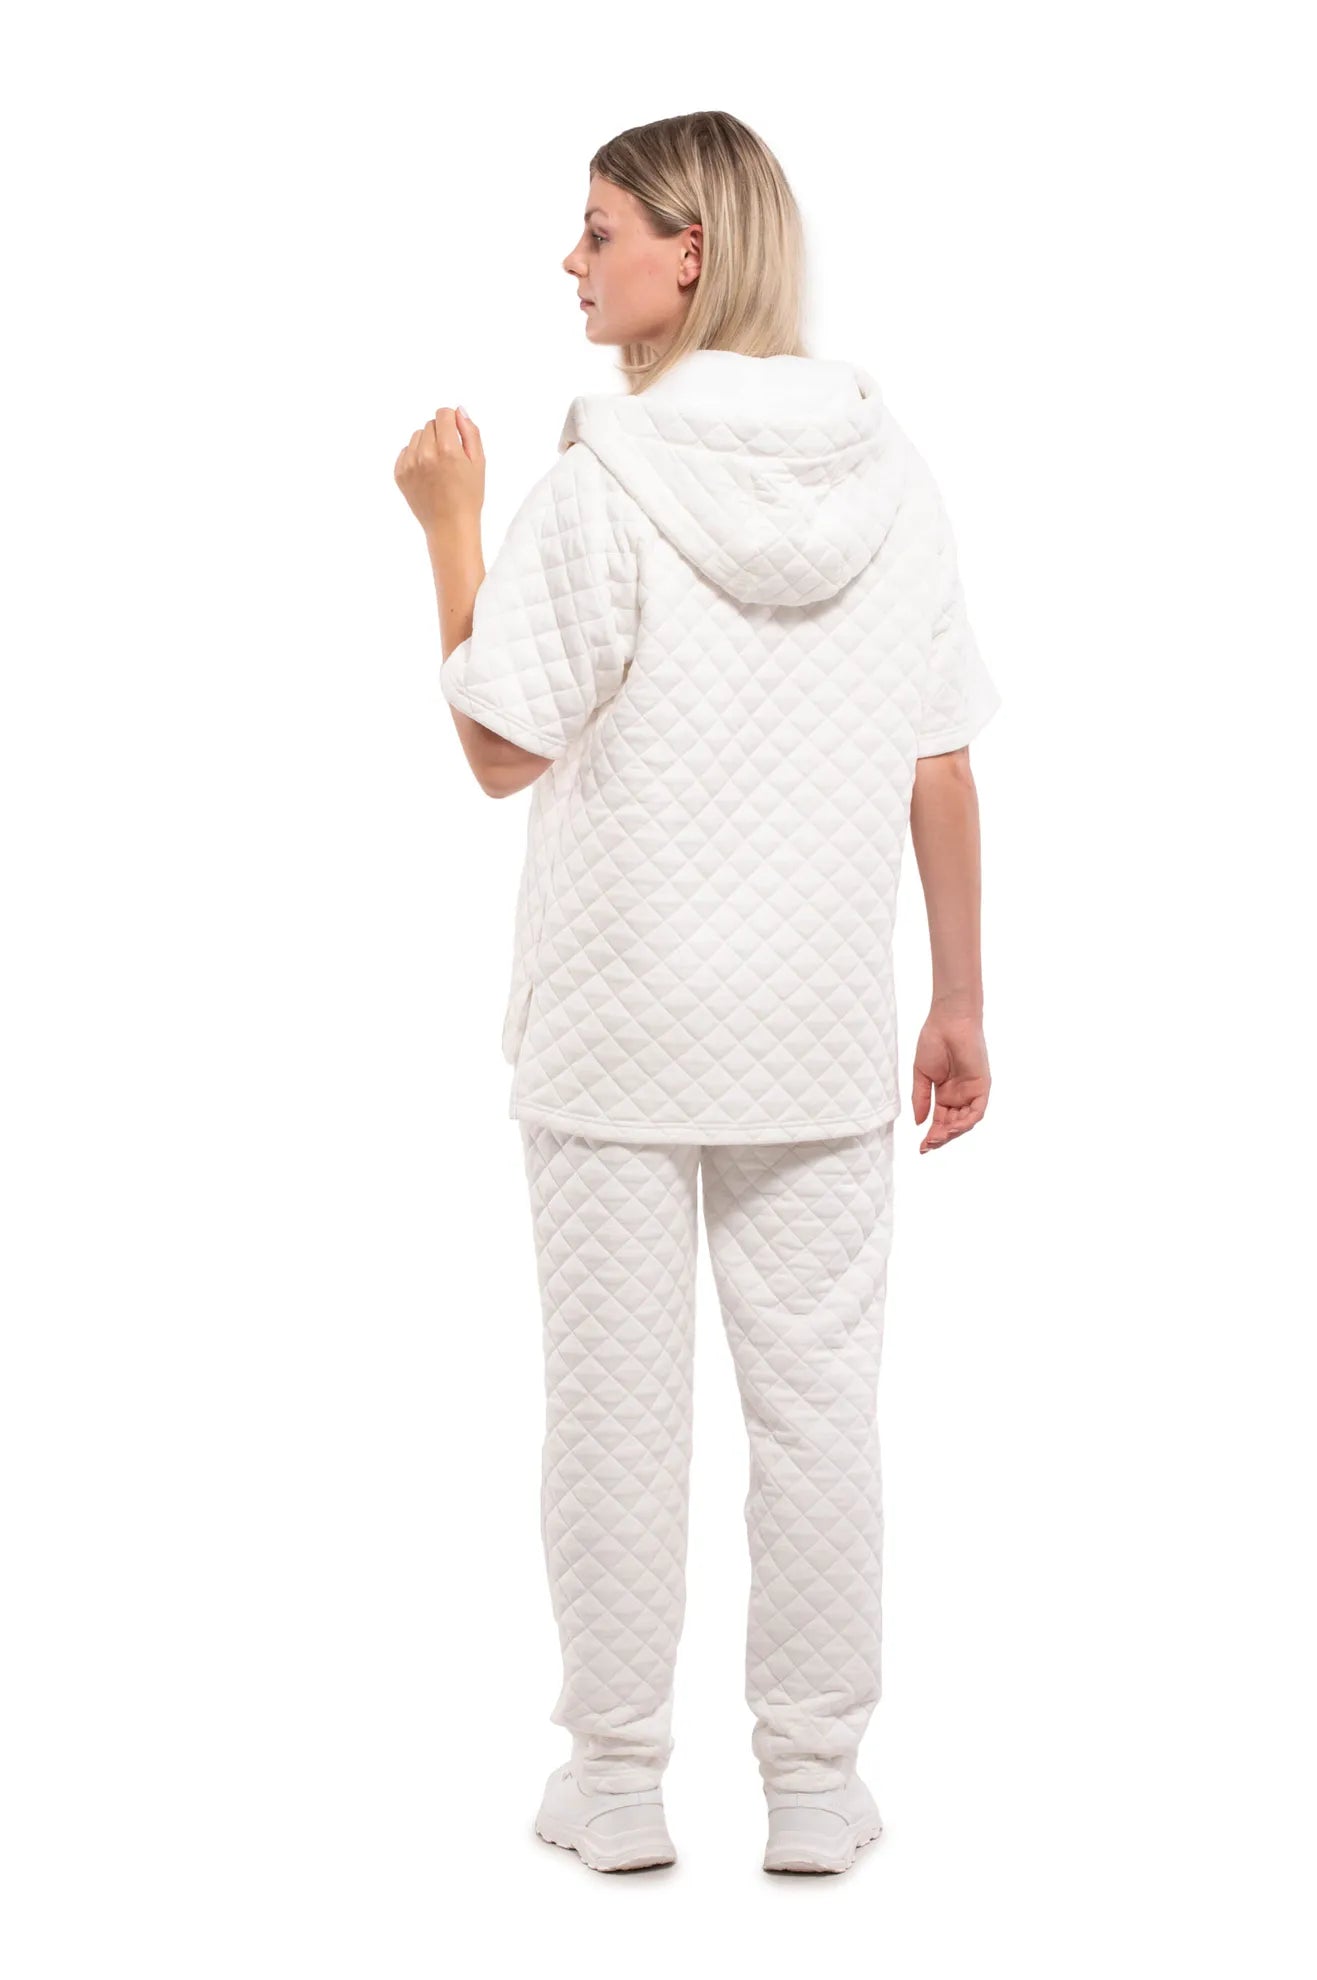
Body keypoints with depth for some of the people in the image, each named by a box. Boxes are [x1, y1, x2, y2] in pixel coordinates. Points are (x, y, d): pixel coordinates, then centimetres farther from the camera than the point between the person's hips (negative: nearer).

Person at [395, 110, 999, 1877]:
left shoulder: (604, 486, -13)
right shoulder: (888, 474, 0)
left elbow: (503, 747, -11)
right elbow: (943, 772, 1)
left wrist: (449, 530, -1)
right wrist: (960, 1003, 9)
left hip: (620, 1021, -3)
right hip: (821, 1025, 3)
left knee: (616, 1396, 8)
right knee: (816, 1392, 10)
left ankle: (618, 1781, 17)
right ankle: (817, 1783, 17)